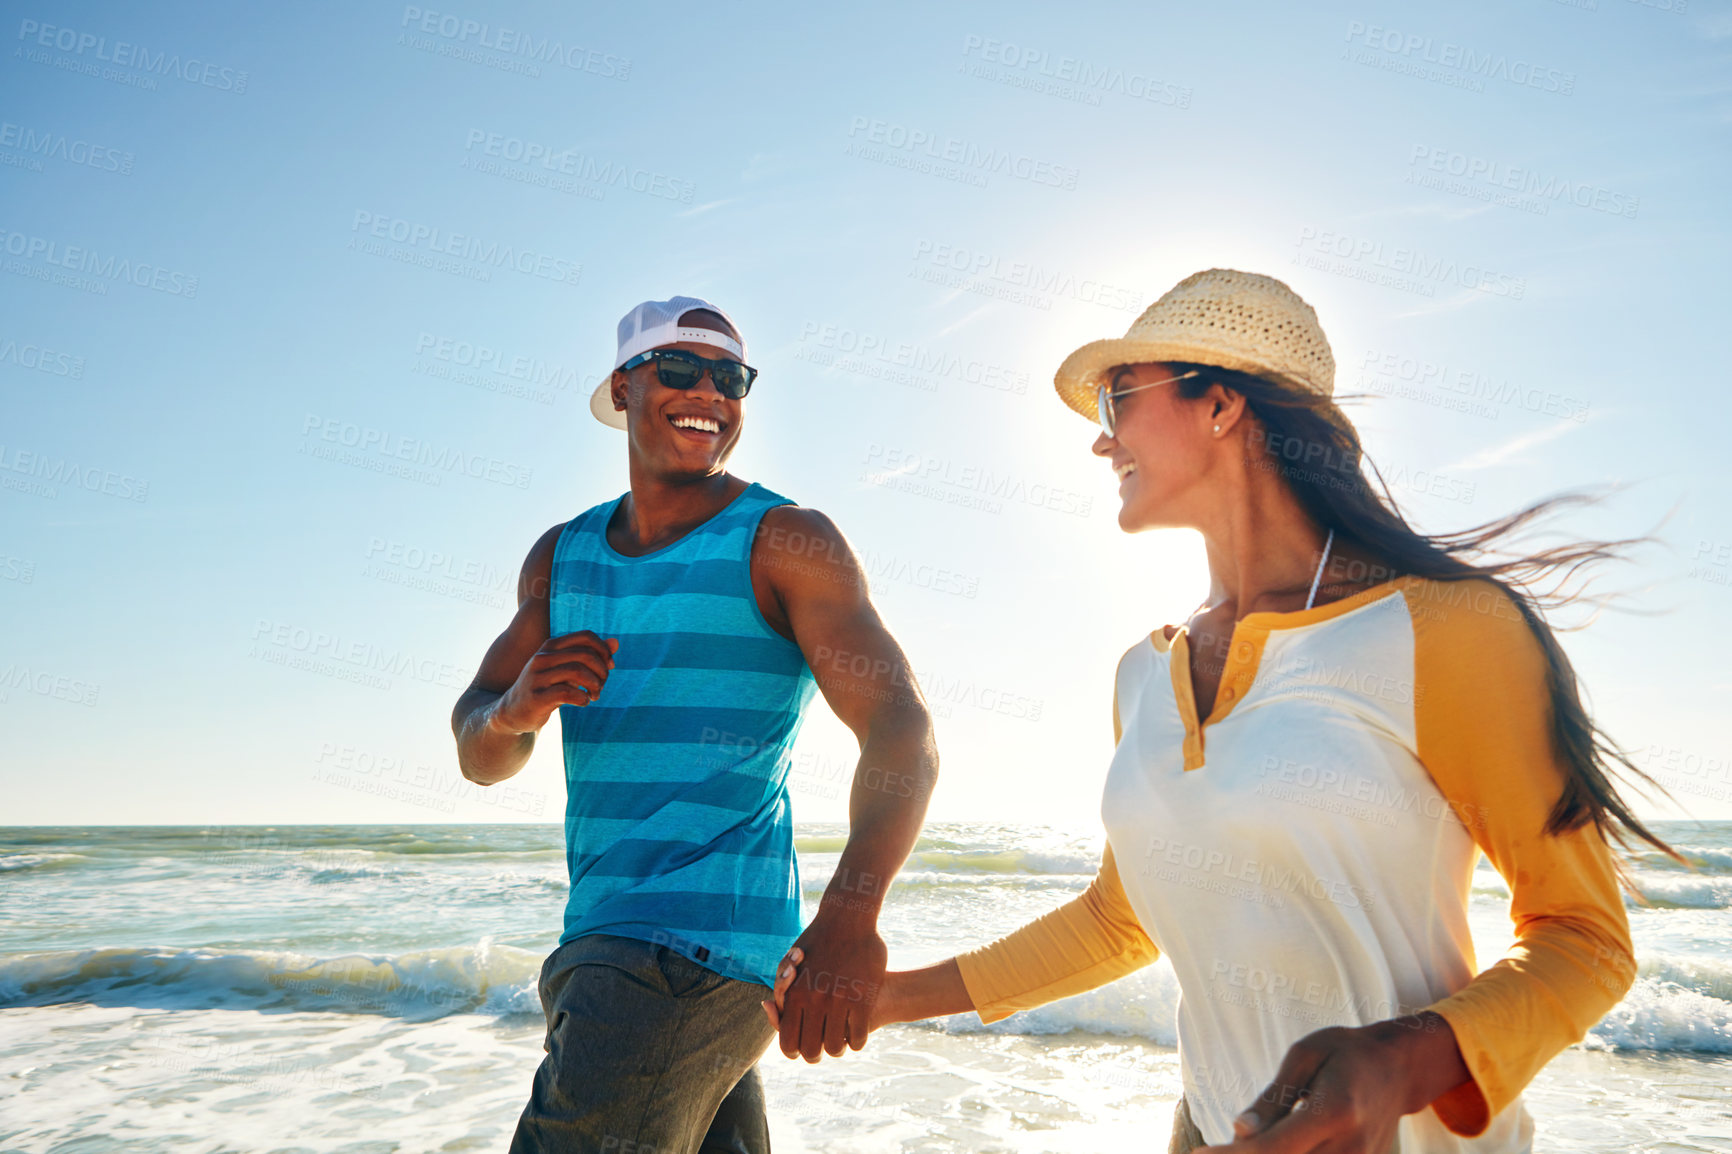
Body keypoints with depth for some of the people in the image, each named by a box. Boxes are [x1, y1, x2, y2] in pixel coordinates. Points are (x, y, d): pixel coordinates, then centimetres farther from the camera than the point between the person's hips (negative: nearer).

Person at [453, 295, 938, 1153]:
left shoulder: (785, 540, -9)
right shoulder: (562, 555, 9)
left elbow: (900, 727, -19)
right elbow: (478, 756, 6)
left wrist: (850, 910, -36)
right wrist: (517, 710, -19)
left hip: (695, 952, -6)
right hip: (600, 941, 7)